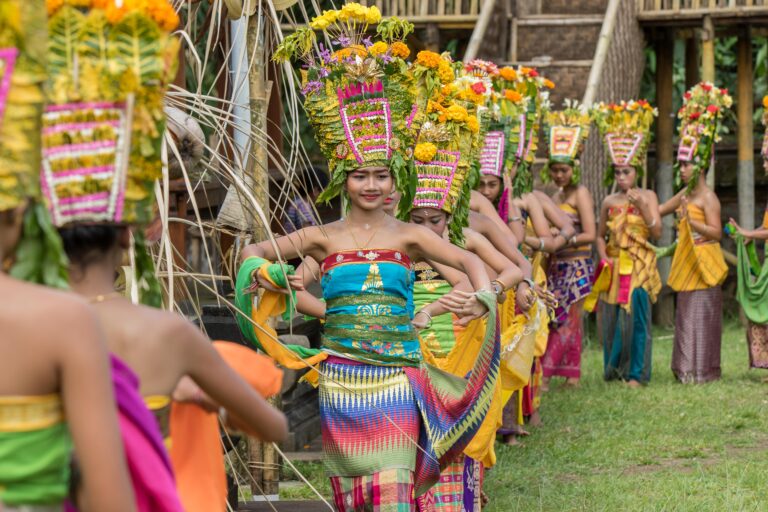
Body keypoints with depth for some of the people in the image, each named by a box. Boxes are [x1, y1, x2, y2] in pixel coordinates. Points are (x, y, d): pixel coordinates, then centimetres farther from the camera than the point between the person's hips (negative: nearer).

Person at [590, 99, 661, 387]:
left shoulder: (647, 196, 2)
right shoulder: (609, 202, 9)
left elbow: (657, 232, -5)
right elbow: (600, 235, 15)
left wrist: (642, 207, -16)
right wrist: (604, 257, -3)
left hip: (639, 266, -3)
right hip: (614, 267, 3)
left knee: (635, 317, -8)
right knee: (611, 318, 2)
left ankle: (635, 372, -3)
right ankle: (613, 369, 13)